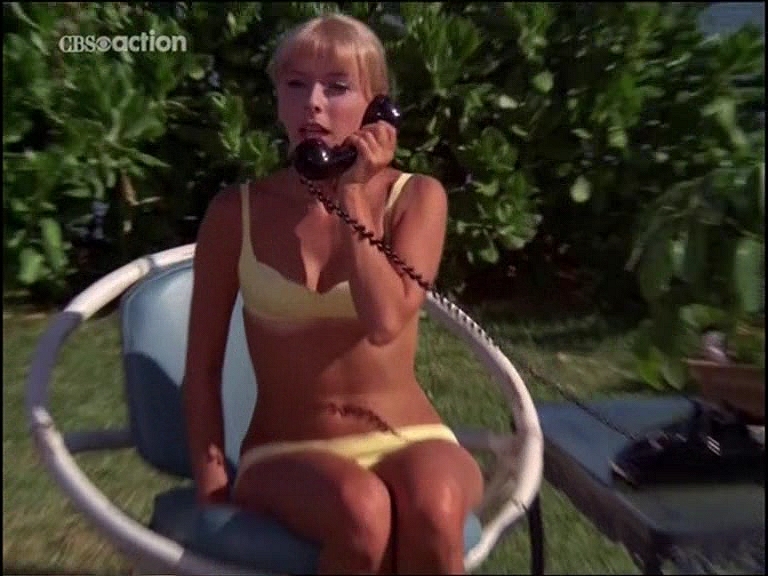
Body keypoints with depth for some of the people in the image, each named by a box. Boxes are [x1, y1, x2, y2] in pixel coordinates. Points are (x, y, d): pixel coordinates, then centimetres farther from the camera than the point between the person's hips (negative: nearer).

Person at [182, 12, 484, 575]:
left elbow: (385, 321, -20)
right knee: (362, 512, -34)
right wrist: (213, 486, -6)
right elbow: (203, 367, 3)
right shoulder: (236, 212, -2)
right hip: (287, 456, 0)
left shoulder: (416, 197, -3)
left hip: (408, 442, 1)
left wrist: (352, 193, -13)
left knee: (433, 508, -34)